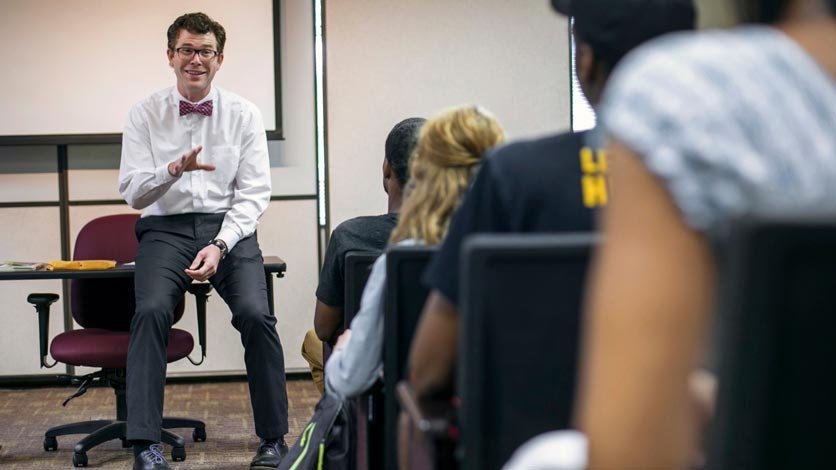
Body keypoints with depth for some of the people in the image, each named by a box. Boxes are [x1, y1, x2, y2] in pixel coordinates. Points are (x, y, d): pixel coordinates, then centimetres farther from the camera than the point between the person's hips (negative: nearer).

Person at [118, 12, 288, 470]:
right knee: (152, 311, -28)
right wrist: (175, 169, -20)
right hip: (165, 228, 0)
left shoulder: (244, 115, 5)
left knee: (255, 313, -24)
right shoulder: (144, 114, 5)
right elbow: (132, 192, 0)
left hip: (230, 228, 0)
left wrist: (220, 245, -14)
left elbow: (254, 193, 1)